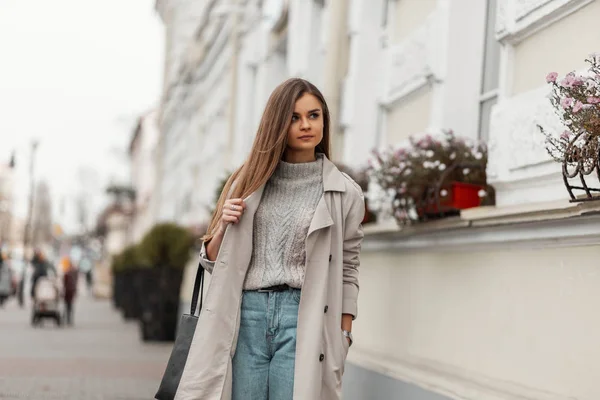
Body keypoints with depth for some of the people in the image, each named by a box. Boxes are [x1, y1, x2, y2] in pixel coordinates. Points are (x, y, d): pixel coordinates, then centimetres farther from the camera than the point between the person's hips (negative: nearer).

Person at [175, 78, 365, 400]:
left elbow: (346, 273, 7)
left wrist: (343, 339, 1)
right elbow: (212, 261, 17)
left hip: (303, 320, -2)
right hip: (246, 315, 2)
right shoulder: (250, 181, 12)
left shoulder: (344, 193, 4)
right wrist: (223, 226, -3)